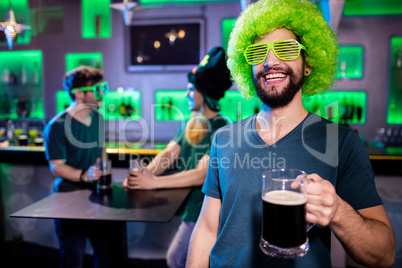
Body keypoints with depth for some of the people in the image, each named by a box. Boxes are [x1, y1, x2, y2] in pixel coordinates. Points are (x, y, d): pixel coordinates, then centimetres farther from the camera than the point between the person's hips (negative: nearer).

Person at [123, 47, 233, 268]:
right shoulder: (190, 124, 5)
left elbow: (202, 174, -28)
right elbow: (167, 154, -1)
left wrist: (154, 182, -30)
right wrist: (143, 174, -20)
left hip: (202, 210, -8)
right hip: (189, 206, 8)